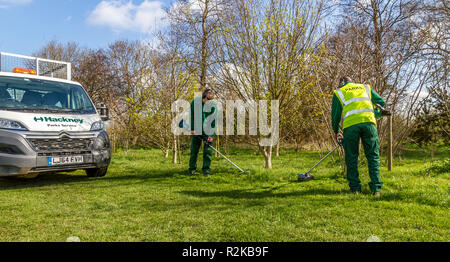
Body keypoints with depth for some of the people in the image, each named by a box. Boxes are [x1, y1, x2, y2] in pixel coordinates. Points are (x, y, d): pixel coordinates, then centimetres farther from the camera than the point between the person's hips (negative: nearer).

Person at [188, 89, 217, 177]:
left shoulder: (213, 105, -5)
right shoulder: (195, 101, 0)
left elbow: (214, 121, -10)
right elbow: (192, 115, 3)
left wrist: (212, 135, -18)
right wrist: (192, 128, -6)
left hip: (208, 130, -1)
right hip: (196, 130, 1)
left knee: (208, 150, -4)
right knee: (194, 149, 3)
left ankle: (206, 170, 4)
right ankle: (192, 169, 14)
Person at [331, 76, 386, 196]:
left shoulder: (338, 92, 22)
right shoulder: (366, 87, 28)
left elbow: (335, 115, 20)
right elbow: (382, 103, 27)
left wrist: (337, 132, 33)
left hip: (350, 124, -1)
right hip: (368, 121, 1)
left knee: (351, 157, 8)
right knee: (373, 156, 7)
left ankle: (355, 187, 10)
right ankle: (376, 188, 2)